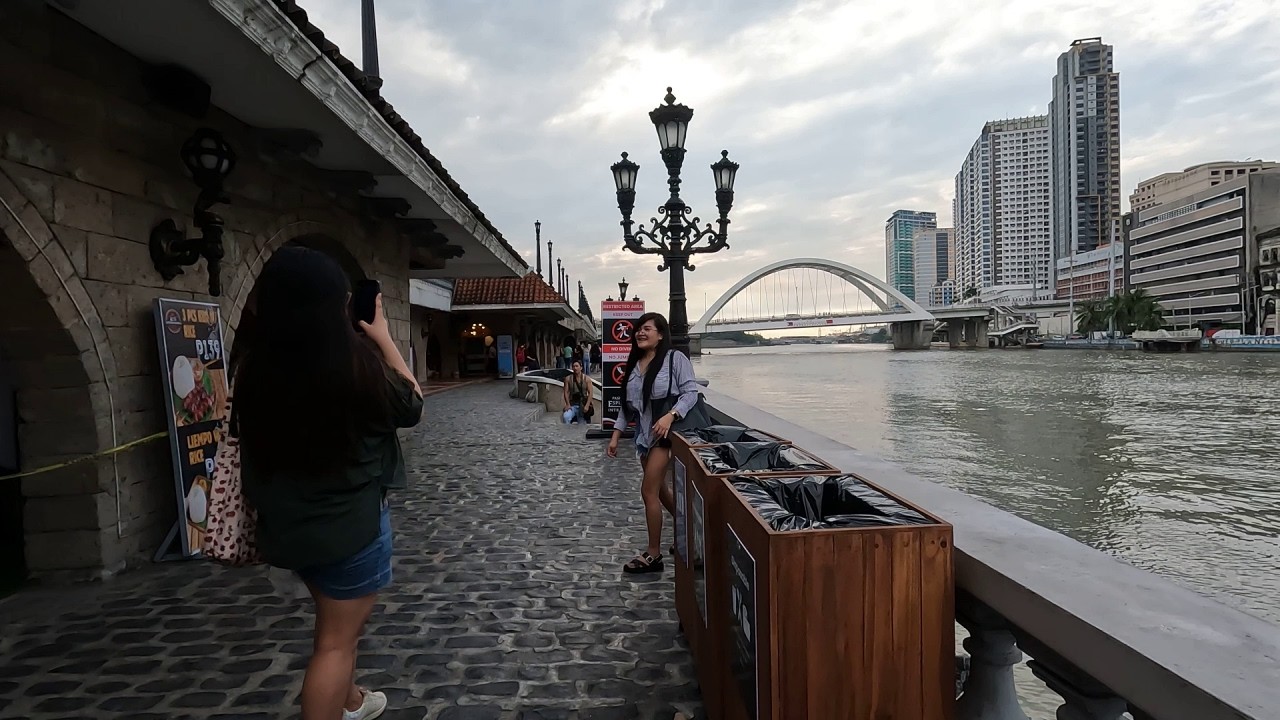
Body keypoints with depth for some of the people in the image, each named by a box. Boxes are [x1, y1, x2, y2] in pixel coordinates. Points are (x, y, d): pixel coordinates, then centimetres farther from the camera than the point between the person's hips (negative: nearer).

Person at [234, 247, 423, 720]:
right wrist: (384, 340, 0)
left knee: (336, 619, 28)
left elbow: (250, 440, 7)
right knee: (337, 640, 8)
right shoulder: (356, 361, -23)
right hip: (352, 520, -7)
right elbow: (412, 407, -4)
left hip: (287, 522, 7)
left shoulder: (254, 367, -8)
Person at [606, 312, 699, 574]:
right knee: (660, 489, 16)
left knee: (648, 491, -8)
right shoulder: (633, 364, 12)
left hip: (666, 431, -7)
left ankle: (653, 554, 5)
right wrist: (616, 434, 10)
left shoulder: (675, 358, -8)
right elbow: (627, 404, 15)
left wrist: (670, 416, -28)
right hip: (644, 433, 8)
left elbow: (690, 392, -14)